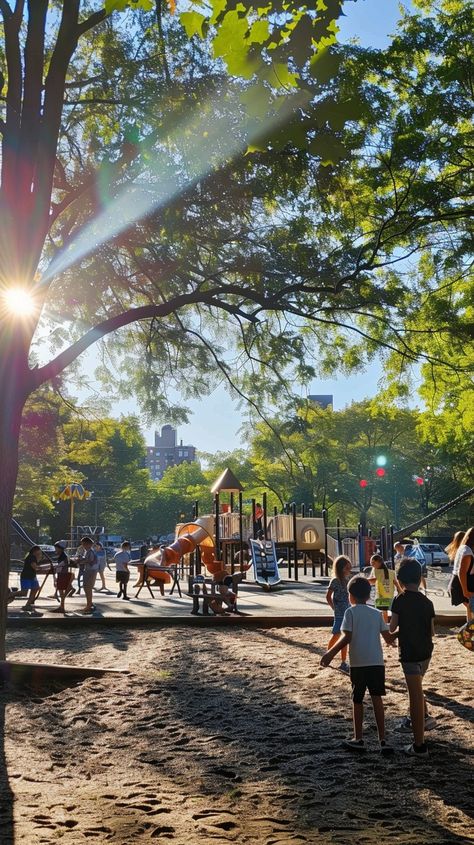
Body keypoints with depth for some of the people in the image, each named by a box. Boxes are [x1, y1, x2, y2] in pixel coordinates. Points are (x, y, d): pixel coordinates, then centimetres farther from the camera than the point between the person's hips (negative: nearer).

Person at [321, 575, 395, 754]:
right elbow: (388, 638, 6)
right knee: (377, 700, 3)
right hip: (377, 663, 3)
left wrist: (330, 654, -7)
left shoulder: (351, 612, -3)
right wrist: (394, 639, 29)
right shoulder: (377, 613, 8)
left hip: (358, 665, -3)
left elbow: (346, 638, -12)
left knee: (357, 701, 10)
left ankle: (358, 740, 19)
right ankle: (382, 740, -3)